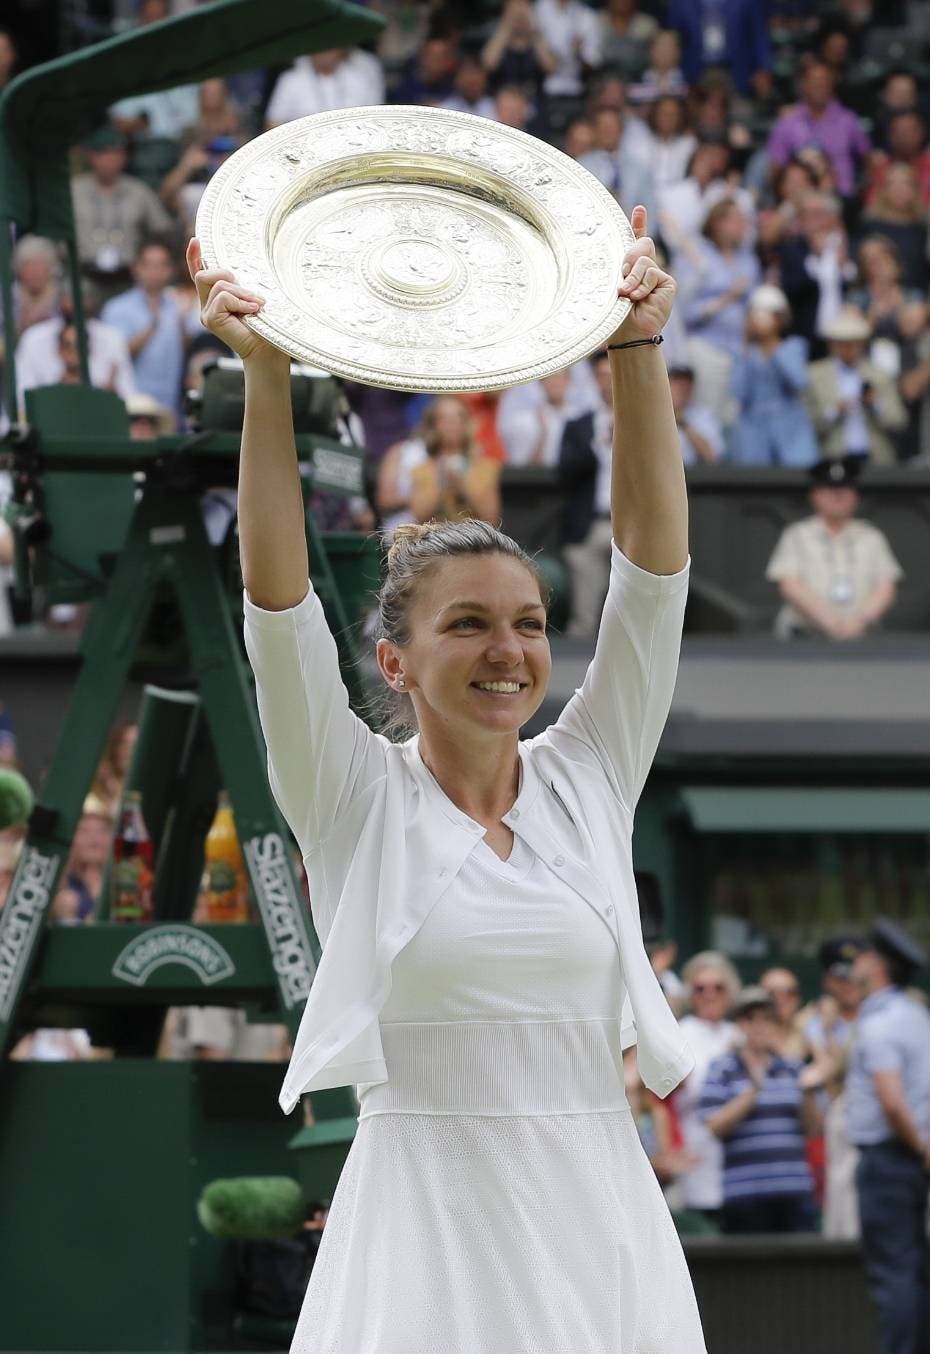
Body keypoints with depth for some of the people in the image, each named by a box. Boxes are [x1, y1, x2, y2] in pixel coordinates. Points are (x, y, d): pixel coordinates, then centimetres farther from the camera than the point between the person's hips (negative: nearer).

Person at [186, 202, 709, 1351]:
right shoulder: (356, 799, 3)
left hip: (600, 1223, 3)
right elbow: (277, 590, -7)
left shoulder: (590, 779, 9)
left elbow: (653, 556, 3)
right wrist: (266, 373, -16)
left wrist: (638, 351, -6)